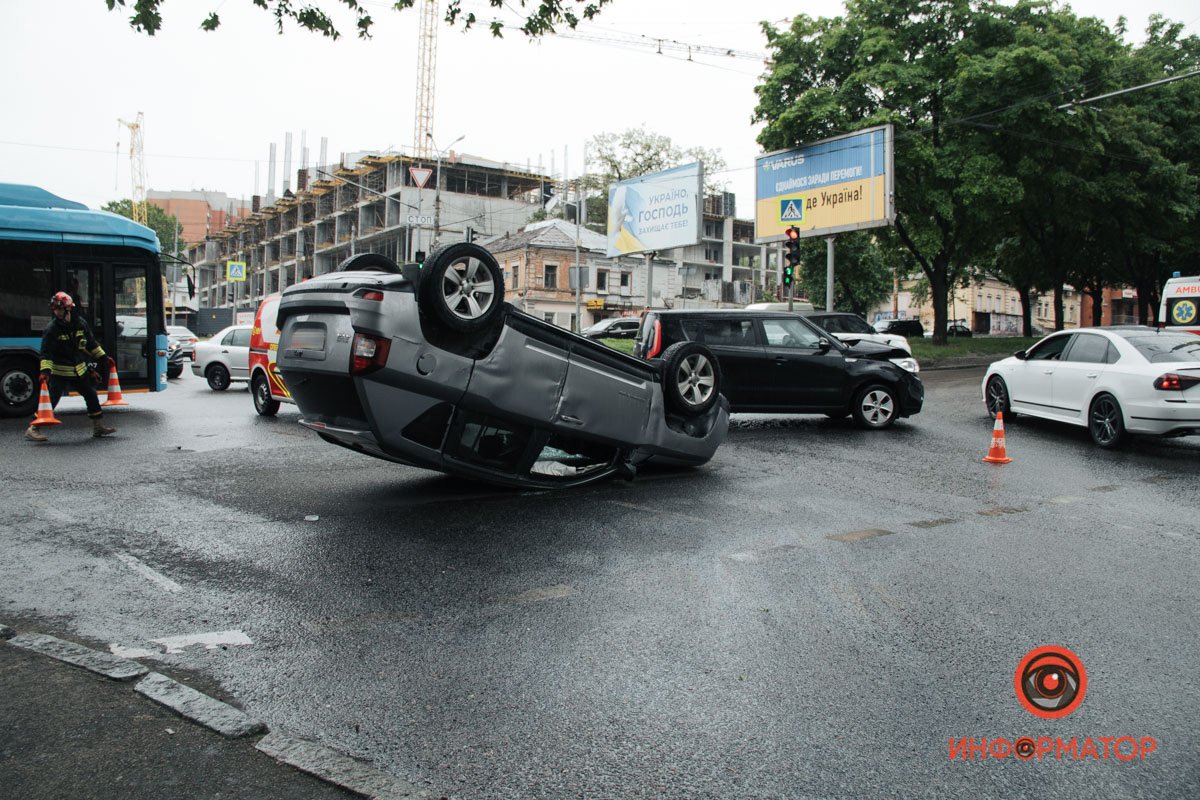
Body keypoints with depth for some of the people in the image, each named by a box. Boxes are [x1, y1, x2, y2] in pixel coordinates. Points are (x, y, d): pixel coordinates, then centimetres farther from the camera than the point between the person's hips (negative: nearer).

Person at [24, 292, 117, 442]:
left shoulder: (81, 323, 0)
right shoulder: (52, 329, -15)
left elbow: (91, 343, 14)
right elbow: (46, 353, -19)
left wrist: (103, 357, 15)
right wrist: (45, 371, -30)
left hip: (79, 370, 6)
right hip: (59, 373, -6)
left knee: (91, 396, 9)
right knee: (51, 399, -12)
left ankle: (98, 427, 21)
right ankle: (32, 429, -6)